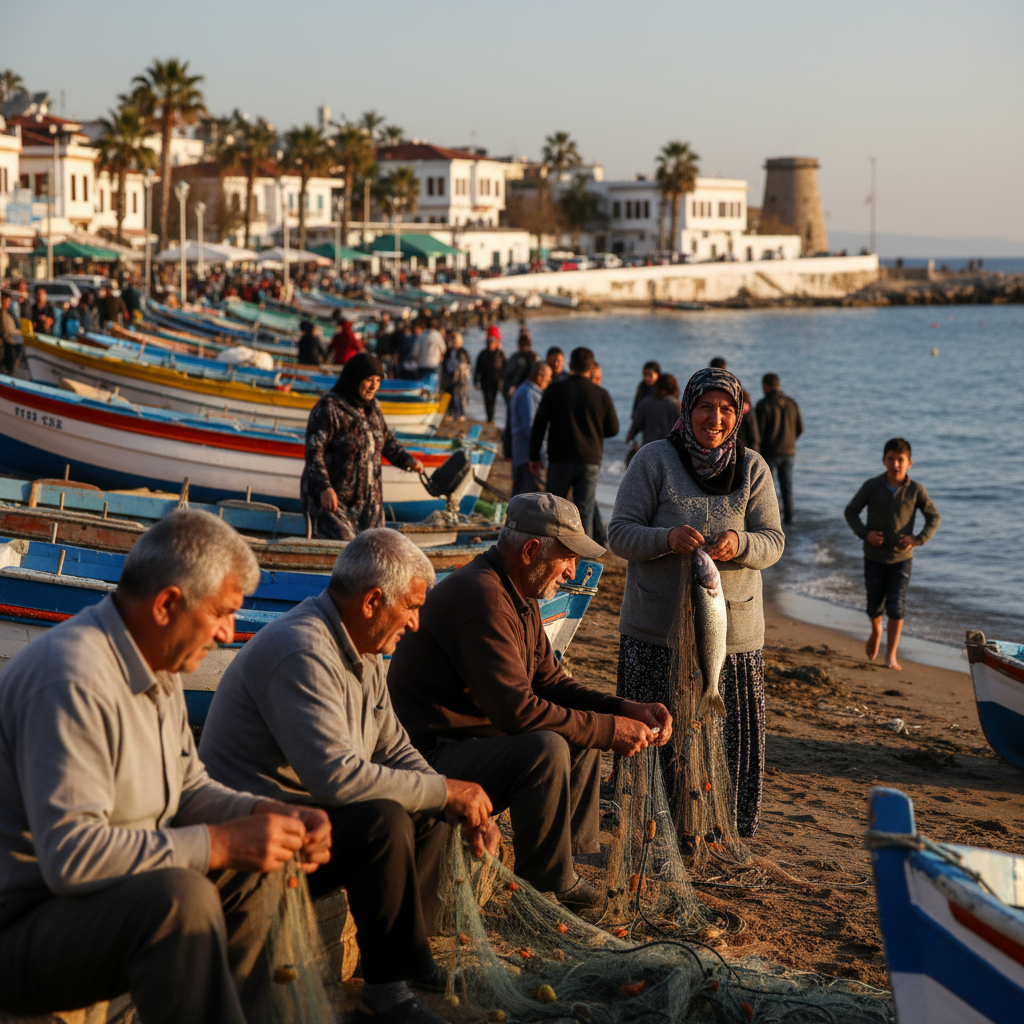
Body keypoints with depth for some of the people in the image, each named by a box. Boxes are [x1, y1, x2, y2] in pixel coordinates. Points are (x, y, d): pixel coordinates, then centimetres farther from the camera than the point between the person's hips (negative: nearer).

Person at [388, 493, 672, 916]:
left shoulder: (519, 597, 11)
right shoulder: (480, 596, -23)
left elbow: (551, 682, 13)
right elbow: (516, 708, -29)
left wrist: (629, 711, 0)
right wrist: (608, 729, -22)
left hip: (475, 737, 11)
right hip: (430, 757, -11)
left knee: (582, 737, 10)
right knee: (546, 749, -29)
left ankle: (569, 868, 10)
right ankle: (546, 889, -14)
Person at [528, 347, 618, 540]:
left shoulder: (554, 391, -1)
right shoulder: (601, 395, -1)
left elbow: (539, 425, 1)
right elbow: (613, 429, 7)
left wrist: (534, 457, 7)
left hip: (559, 460, 0)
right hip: (590, 462, 0)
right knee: (585, 513, 2)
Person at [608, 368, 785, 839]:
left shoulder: (752, 468, 6)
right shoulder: (654, 460, -2)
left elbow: (773, 542, 1)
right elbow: (620, 534, -4)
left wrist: (739, 543, -22)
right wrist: (667, 539, -24)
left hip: (733, 631, 2)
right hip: (656, 630, -2)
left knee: (730, 740, 4)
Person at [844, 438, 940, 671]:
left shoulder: (915, 490, -6)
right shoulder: (871, 486, -6)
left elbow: (934, 517, 2)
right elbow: (851, 511, 2)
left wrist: (918, 539, -13)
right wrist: (864, 533, -14)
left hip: (902, 558, -1)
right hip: (874, 557, 1)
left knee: (896, 607, -7)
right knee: (874, 605, 11)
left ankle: (891, 656, 3)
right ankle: (876, 631, 45)